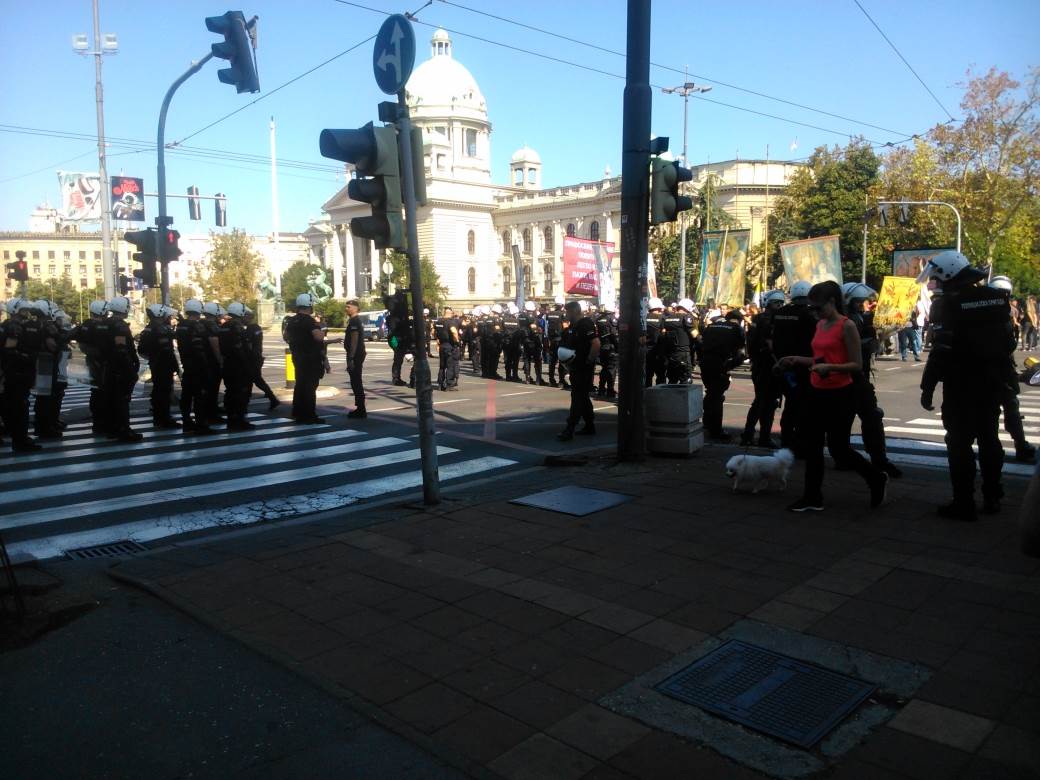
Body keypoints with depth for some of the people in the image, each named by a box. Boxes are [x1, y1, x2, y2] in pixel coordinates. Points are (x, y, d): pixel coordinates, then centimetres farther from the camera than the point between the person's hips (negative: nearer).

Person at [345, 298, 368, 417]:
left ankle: (361, 410, -5)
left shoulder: (354, 321, -14)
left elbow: (354, 340, -21)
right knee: (356, 382, 15)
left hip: (355, 355, -10)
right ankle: (359, 408, 22)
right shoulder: (356, 320, 18)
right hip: (358, 354, 10)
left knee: (356, 383, -8)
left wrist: (351, 358, -23)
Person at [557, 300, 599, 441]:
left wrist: (589, 361, -20)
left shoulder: (586, 324, -16)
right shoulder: (572, 326, 13)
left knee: (578, 397, -7)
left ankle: (569, 430, -7)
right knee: (582, 397, 15)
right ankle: (590, 426, 24)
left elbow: (596, 344, -26)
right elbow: (567, 344, 24)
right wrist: (566, 358, 7)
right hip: (575, 367, 10)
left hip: (584, 368, -10)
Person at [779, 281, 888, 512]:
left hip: (840, 395, -8)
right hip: (817, 393, 8)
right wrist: (797, 359, 7)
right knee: (811, 446, 7)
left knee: (838, 449, 0)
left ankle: (876, 477, 25)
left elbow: (857, 365, -14)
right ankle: (813, 498, 16)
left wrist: (830, 368, -27)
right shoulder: (820, 324, 11)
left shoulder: (847, 326, -11)